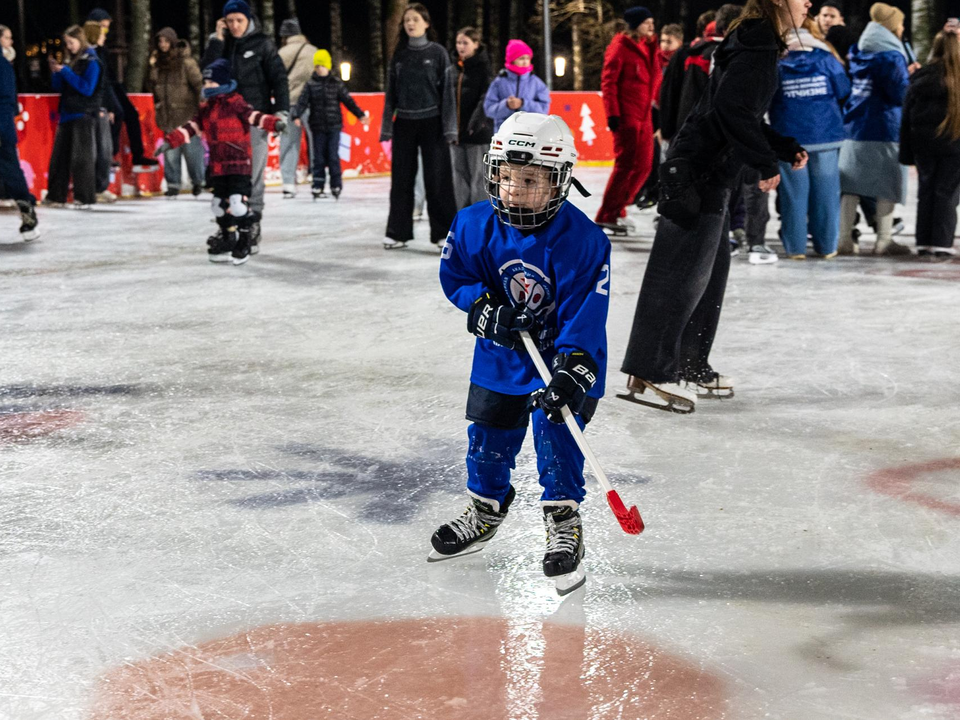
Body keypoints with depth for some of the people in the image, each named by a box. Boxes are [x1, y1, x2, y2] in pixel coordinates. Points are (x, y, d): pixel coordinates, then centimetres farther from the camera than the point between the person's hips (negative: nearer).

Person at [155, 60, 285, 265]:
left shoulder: (236, 104, -10)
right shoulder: (206, 109, 12)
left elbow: (254, 117, -20)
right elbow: (191, 127, 14)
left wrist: (274, 123, -37)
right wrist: (170, 141, 9)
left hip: (239, 163, -8)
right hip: (217, 167, 8)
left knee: (238, 203, -14)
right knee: (220, 204, 13)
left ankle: (243, 244, -5)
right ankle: (227, 241, 26)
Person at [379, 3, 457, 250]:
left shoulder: (437, 52, -1)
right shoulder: (399, 55, 8)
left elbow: (447, 90, -3)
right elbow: (391, 93, 11)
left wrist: (449, 127, -9)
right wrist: (386, 127, 6)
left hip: (431, 122, -3)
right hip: (404, 124, 3)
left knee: (437, 180, -3)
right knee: (401, 180, 5)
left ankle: (443, 233, 3)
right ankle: (398, 232, 12)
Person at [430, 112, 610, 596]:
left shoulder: (581, 240, -24)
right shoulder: (475, 225, -12)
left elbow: (585, 314, -25)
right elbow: (454, 274, 2)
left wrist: (571, 373, -33)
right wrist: (484, 308, -16)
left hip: (562, 357, -4)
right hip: (501, 354, 4)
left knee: (557, 438, -8)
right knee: (489, 435, 13)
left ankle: (564, 529, 9)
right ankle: (483, 511, 36)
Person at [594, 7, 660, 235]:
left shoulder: (648, 47, 13)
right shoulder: (621, 46, -9)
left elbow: (655, 79, 18)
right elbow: (608, 81, -12)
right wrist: (613, 113, -17)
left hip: (643, 114, 8)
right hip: (626, 114, -8)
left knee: (644, 165, 7)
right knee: (626, 164, -8)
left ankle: (616, 210, 17)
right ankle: (606, 216, -1)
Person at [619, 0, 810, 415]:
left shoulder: (759, 46, 18)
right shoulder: (758, 50, -14)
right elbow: (732, 109, -25)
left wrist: (787, 149, 15)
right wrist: (768, 163, -18)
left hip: (706, 174, 11)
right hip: (699, 174, -11)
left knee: (711, 269, 16)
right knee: (682, 272, -9)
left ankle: (689, 367, 24)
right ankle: (648, 375, -7)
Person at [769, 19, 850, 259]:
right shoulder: (826, 59, -2)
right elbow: (843, 92, 2)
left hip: (789, 137, 0)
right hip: (826, 134, 1)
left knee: (794, 192, 4)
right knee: (825, 190, 7)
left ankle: (795, 246, 4)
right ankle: (826, 245, 10)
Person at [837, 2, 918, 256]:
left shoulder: (858, 54, 12)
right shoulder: (891, 56, -11)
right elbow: (900, 93, -15)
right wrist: (911, 76, 4)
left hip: (854, 127, 7)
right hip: (886, 128, -7)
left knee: (851, 186, 5)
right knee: (887, 186, 2)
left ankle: (845, 239, 5)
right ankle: (884, 240, 4)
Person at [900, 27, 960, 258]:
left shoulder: (920, 79, 1)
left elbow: (907, 117, 4)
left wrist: (906, 153, 10)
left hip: (923, 144, 2)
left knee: (926, 192, 12)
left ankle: (924, 243, 12)